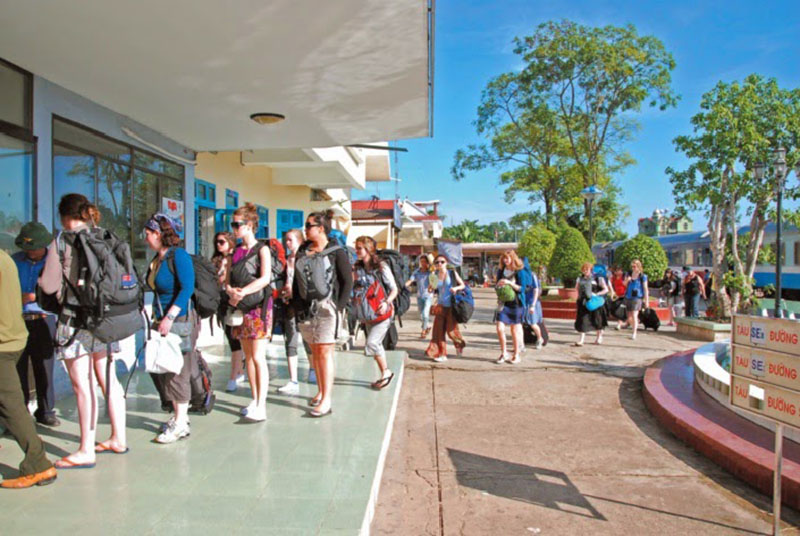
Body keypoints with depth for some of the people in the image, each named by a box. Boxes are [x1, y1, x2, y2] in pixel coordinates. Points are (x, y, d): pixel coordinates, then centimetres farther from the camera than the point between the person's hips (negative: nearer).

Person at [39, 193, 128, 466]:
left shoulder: (61, 242, -6)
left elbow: (50, 286, -3)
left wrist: (40, 278, 18)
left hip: (75, 317, -6)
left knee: (82, 385, -2)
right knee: (108, 379, 13)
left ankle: (86, 451, 3)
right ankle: (118, 438, 22)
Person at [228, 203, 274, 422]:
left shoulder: (262, 249, -4)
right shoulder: (236, 251, 14)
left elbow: (265, 278, -16)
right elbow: (229, 279, 10)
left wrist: (243, 292, -22)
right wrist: (231, 291, -11)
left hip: (258, 306, -6)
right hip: (240, 306, 6)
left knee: (258, 357, -9)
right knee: (248, 356, 10)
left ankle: (261, 406, -8)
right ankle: (255, 399, 20)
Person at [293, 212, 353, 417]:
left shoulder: (336, 252, -3)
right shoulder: (303, 251, 13)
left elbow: (348, 281, -4)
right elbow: (296, 279, 18)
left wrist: (339, 307, -11)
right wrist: (296, 304, 11)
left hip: (326, 306, -6)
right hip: (306, 308, 6)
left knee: (325, 351, -9)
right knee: (314, 350, 11)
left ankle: (327, 400, -8)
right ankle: (320, 391, 22)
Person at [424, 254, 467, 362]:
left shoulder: (452, 273, -1)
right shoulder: (435, 276, 5)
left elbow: (462, 285, 3)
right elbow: (431, 289, 6)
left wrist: (456, 288, -17)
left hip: (451, 306, -3)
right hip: (440, 306, 3)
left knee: (451, 329, -3)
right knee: (439, 329, -3)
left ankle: (459, 343, 29)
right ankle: (441, 354, 6)